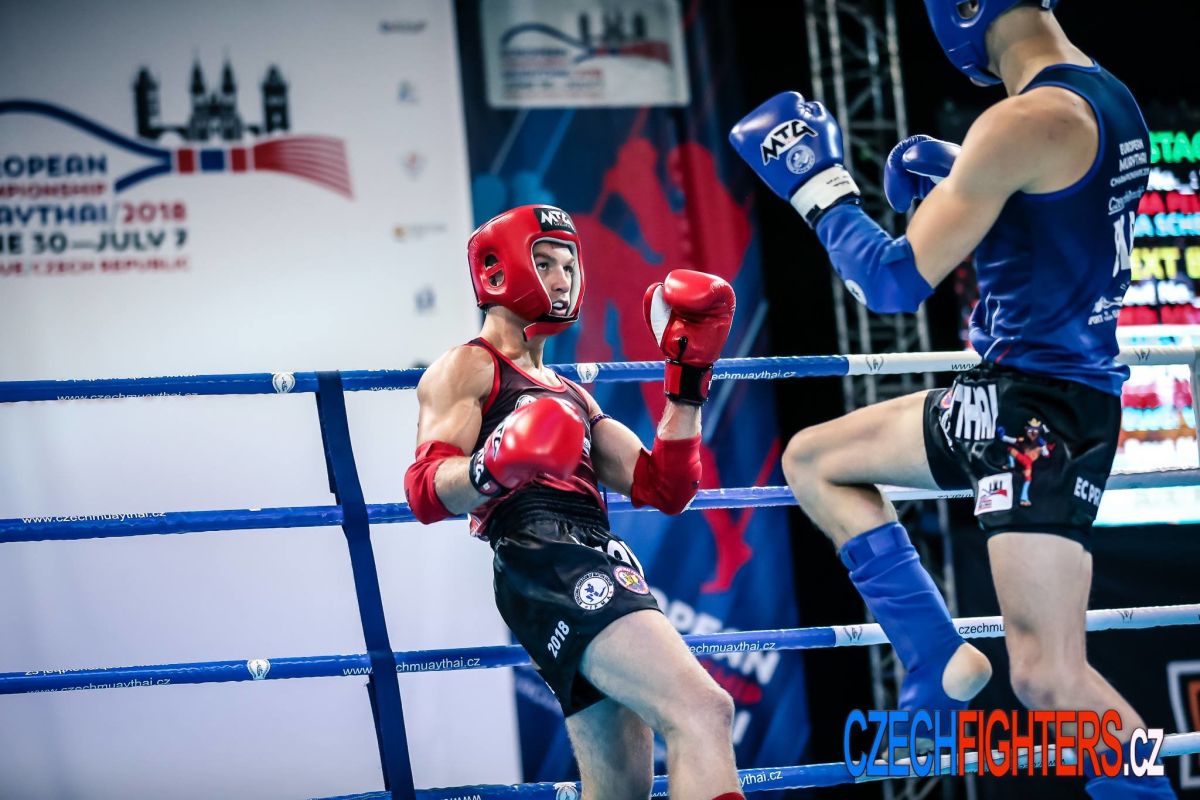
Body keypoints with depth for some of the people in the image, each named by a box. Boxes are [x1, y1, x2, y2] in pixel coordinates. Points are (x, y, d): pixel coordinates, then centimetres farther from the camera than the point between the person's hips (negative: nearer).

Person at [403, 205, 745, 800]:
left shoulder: (571, 396, 32)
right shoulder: (466, 368, 8)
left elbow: (665, 489, 22)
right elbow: (426, 494, -8)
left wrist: (688, 380, 16)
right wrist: (493, 470, -29)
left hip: (602, 568, 9)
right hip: (545, 565, -9)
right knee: (702, 711, -27)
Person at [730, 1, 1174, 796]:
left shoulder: (1024, 121, -18)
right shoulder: (1109, 100, 9)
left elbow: (894, 282, -15)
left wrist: (818, 186, -1)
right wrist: (957, 182, 17)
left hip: (1043, 410, -9)